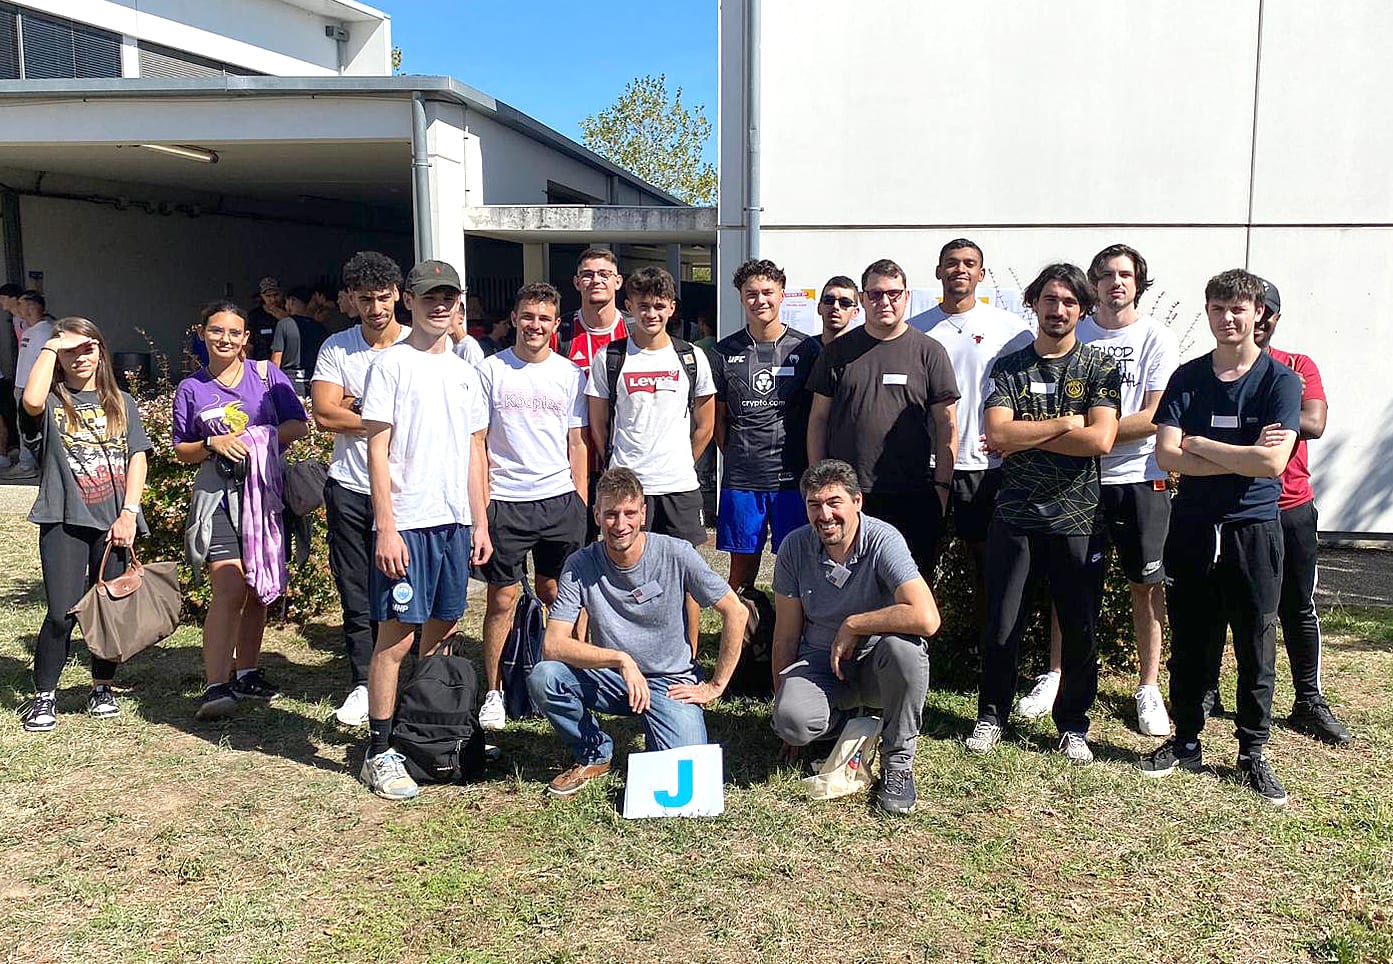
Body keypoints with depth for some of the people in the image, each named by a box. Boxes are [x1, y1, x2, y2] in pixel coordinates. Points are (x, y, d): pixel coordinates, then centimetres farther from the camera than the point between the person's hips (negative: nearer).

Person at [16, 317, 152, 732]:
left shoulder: (120, 403, 13)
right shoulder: (52, 402, 5)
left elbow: (137, 457, 6)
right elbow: (31, 400, -21)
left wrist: (129, 511, -5)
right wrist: (51, 347, -9)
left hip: (114, 521, 2)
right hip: (64, 520, -2)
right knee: (63, 612, -7)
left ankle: (101, 689, 23)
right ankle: (44, 696, 10)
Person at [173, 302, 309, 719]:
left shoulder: (267, 375, 8)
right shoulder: (191, 388, 8)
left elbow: (298, 425, 4)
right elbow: (182, 451, 10)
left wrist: (256, 439, -12)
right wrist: (213, 444, -10)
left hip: (266, 493, 2)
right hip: (219, 496, -2)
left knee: (258, 589, 10)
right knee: (229, 589, -16)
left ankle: (246, 672, 23)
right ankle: (216, 686, -16)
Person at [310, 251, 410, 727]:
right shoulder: (336, 348, 7)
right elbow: (325, 414, -4)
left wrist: (354, 407, -9)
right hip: (349, 488, 2)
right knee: (356, 594, 8)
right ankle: (362, 684, 20)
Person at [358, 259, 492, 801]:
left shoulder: (464, 371, 15)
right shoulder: (391, 365, -3)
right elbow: (377, 450, -8)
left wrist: (480, 524, 13)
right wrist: (386, 527, -14)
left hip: (456, 521, 6)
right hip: (407, 522, -6)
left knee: (442, 632, 13)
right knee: (397, 636, -4)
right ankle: (379, 753, 5)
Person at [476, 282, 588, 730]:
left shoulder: (570, 374, 8)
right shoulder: (490, 370, 2)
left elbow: (577, 442, 11)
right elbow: (476, 442, 3)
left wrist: (581, 503, 5)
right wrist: (480, 502, -4)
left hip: (559, 499, 2)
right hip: (505, 501, -1)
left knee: (558, 595, 6)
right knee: (502, 599, 2)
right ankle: (493, 693, 14)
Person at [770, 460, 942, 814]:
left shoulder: (883, 540, -19)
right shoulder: (795, 547, -8)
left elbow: (926, 618, -34)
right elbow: (786, 633, 0)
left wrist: (852, 626, -23)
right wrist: (781, 696, 1)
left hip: (875, 664, -2)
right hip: (820, 662, 2)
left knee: (903, 645, -37)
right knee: (792, 721, -29)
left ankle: (898, 762, -14)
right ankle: (845, 720, 10)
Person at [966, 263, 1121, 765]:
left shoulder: (1100, 366, 2)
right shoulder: (1008, 367, 5)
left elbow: (1100, 440, -13)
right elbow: (997, 434, -10)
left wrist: (1024, 436, -11)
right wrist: (1064, 424, -11)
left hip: (1077, 519, 0)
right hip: (1014, 517, 1)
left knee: (1081, 630, 7)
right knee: (1000, 627, 7)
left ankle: (1073, 724, 25)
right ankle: (992, 715, 25)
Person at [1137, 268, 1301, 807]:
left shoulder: (1281, 380, -3)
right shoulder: (1187, 378, 5)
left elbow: (1273, 462, -16)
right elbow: (1166, 455, -7)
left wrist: (1200, 445, -10)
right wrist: (1241, 457, -14)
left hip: (1252, 529, -2)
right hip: (1192, 527, 3)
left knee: (1256, 648, 5)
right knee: (1189, 644, 11)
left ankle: (1253, 754, 19)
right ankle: (1186, 742, 25)